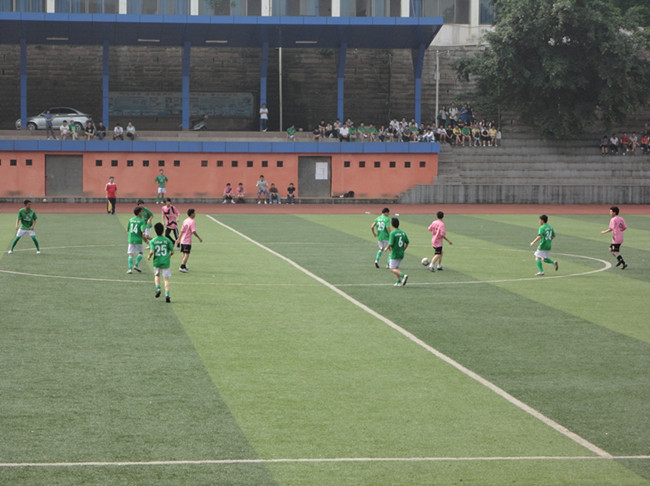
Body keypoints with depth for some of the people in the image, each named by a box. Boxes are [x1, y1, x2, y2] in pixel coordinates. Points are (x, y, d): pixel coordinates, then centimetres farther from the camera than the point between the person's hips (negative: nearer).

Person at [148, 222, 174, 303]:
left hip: (157, 262, 0)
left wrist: (149, 256, 6)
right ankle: (167, 294, -11)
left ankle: (158, 288, 5)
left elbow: (152, 251, -16)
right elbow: (172, 251, -2)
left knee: (157, 275, 25)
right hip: (166, 262, 0)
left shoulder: (153, 241, -6)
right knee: (166, 279, 2)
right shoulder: (167, 240, -3)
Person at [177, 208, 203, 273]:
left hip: (182, 240, 8)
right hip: (188, 241, -8)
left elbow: (182, 231, 13)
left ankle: (184, 267, 23)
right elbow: (194, 232, -19)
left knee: (184, 254, 16)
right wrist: (199, 238, -10)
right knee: (186, 254, -7)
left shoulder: (185, 221, 9)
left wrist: (179, 239, 19)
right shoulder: (192, 222, -13)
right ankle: (182, 267, -15)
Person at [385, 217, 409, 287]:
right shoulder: (403, 233, 4)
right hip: (401, 254, 7)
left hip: (394, 254, -7)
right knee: (396, 268, 20)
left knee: (392, 269, 1)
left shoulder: (392, 233, -16)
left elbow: (391, 244, -20)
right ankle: (399, 282, 11)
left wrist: (387, 248, 0)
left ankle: (403, 275, -21)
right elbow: (407, 242, 8)